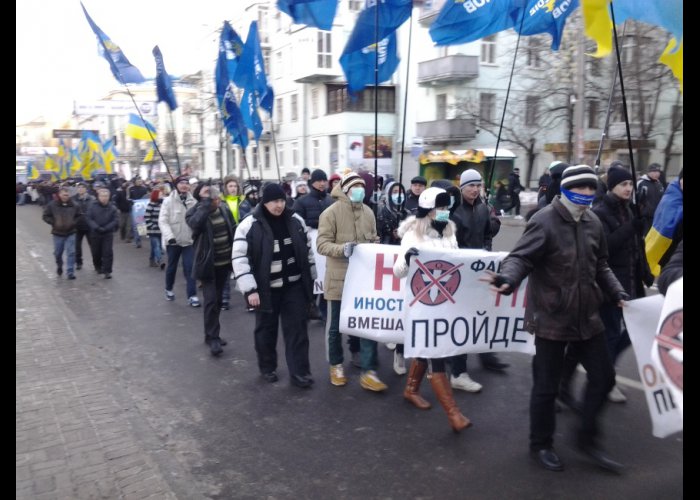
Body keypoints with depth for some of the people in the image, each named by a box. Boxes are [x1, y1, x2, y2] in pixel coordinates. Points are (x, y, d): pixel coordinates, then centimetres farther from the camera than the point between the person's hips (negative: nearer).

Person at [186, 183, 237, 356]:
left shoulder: (224, 208, 1)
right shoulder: (194, 212, -13)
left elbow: (233, 231, 9)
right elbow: (196, 223, -38)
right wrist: (206, 201, -31)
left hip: (225, 262, 6)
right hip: (208, 264, -5)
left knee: (218, 300, 15)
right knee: (211, 300, -8)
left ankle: (212, 334, 29)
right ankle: (212, 337, 3)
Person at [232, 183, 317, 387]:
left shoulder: (296, 220, 3)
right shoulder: (249, 225, -11)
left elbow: (307, 249, 13)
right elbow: (239, 258, -13)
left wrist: (311, 279, 13)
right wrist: (250, 290, -17)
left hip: (294, 286, 3)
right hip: (266, 289, -3)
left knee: (297, 329, 3)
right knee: (266, 329, 12)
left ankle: (299, 372, 11)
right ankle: (267, 367, 31)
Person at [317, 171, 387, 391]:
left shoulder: (368, 212, 7)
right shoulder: (331, 212, -9)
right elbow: (322, 244, -14)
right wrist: (342, 249, -30)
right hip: (339, 278, -4)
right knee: (336, 325, 10)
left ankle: (368, 372, 9)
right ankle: (336, 365, 30)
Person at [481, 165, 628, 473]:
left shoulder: (593, 223, 6)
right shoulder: (544, 221, -15)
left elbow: (600, 266, 18)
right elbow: (521, 257, -22)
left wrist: (617, 293, 7)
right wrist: (508, 279, -42)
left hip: (587, 316, 7)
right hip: (551, 318, -7)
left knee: (603, 376, 14)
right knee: (546, 386, 6)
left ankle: (587, 437, 33)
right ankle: (541, 444, 27)